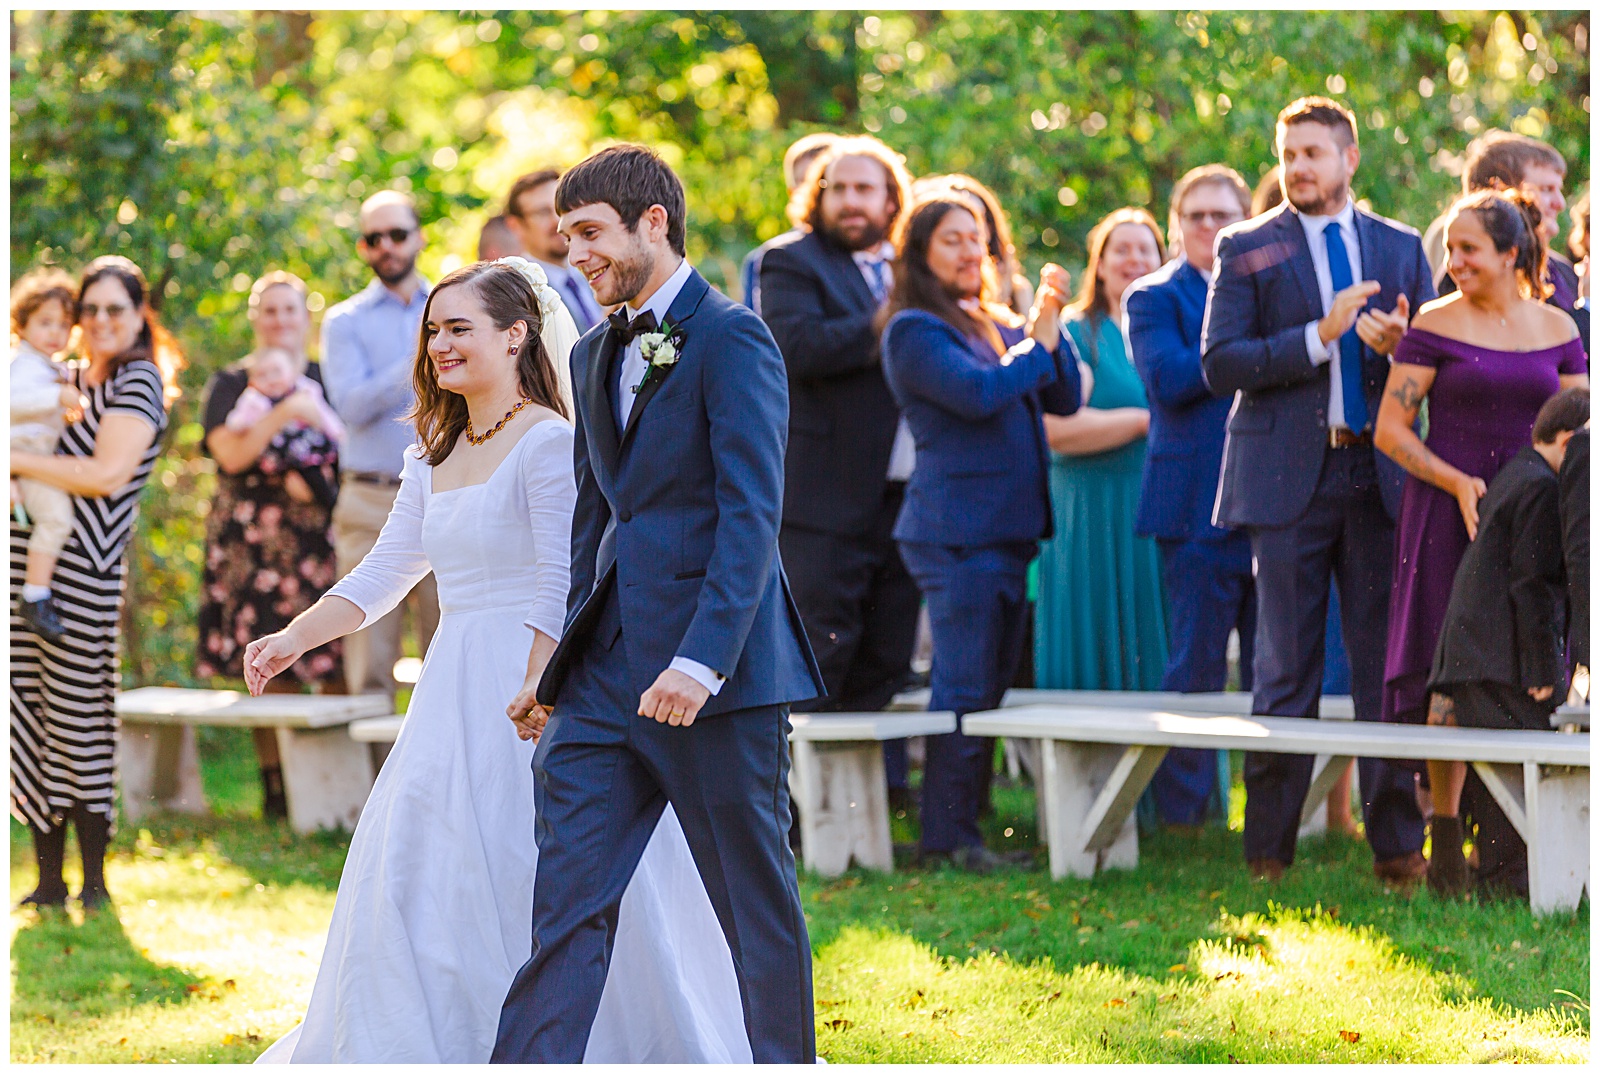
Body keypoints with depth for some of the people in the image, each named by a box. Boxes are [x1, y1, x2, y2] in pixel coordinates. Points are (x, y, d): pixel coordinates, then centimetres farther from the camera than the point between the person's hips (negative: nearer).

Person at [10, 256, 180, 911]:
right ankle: (48, 882, 10)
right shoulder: (67, 377, 19)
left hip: (84, 569, -7)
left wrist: (17, 461, -12)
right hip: (29, 562, 7)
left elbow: (105, 474, -15)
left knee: (79, 721, -5)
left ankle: (95, 885, 4)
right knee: (30, 721, 4)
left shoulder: (139, 382, -3)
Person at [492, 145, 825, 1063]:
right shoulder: (597, 355, 18)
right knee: (567, 896, 0)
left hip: (719, 675, -7)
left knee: (757, 899, 3)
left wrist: (698, 662, -24)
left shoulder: (732, 340, -8)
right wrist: (570, 662, 21)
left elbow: (751, 515, -16)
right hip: (609, 676, 7)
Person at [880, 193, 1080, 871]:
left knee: (992, 683, 9)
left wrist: (1051, 325, 0)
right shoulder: (914, 331, -6)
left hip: (1008, 528, 8)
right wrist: (1040, 341, -8)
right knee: (963, 687, -9)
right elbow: (977, 392, -19)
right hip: (956, 529, -8)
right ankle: (947, 836, -6)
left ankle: (965, 822, 14)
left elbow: (1064, 400, 12)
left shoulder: (999, 327, 18)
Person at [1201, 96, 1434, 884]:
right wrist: (1321, 336, -15)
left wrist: (1399, 343, -9)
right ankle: (1269, 849, 7)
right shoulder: (1247, 249, 4)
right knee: (1286, 672, 0)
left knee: (1389, 666, 3)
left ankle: (1397, 845, 8)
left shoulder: (1400, 248, 12)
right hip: (1291, 479, -2)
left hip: (1381, 477, 2)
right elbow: (1219, 363, -6)